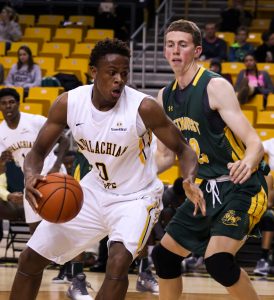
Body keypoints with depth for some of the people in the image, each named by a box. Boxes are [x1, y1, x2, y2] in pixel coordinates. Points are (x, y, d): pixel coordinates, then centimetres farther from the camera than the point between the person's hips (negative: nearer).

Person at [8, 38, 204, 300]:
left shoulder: (143, 107, -24)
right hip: (94, 191, 5)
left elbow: (182, 149, -13)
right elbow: (39, 151, -4)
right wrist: (30, 176, -28)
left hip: (136, 197, -5)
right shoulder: (68, 103, -14)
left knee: (118, 262, -31)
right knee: (30, 258, 5)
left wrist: (189, 180, -36)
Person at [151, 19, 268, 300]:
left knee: (217, 259, -26)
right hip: (208, 188, 8)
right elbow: (166, 155, 18)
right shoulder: (165, 97, 7)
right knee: (164, 254, 12)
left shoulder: (215, 87, -16)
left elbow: (255, 143, -21)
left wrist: (248, 162, -43)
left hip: (242, 187, -8)